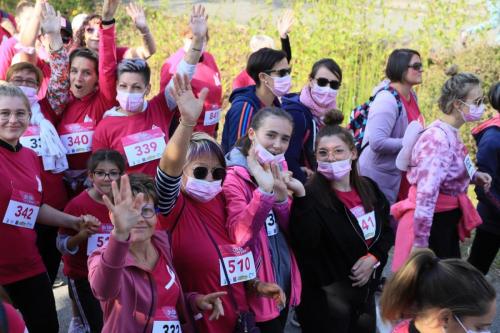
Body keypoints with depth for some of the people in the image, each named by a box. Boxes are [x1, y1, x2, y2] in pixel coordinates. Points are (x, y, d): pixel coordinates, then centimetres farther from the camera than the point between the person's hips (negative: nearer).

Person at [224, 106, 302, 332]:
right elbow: (239, 236, -29)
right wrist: (264, 190, -38)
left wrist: (281, 196, -14)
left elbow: (289, 230, 4)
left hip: (283, 279, 7)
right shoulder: (233, 177, -16)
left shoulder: (279, 170, 6)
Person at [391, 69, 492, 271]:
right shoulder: (439, 139, -24)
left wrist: (473, 177, 5)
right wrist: (420, 241, -31)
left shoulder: (450, 134, 6)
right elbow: (426, 193, -30)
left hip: (446, 218, 10)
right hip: (434, 220, -10)